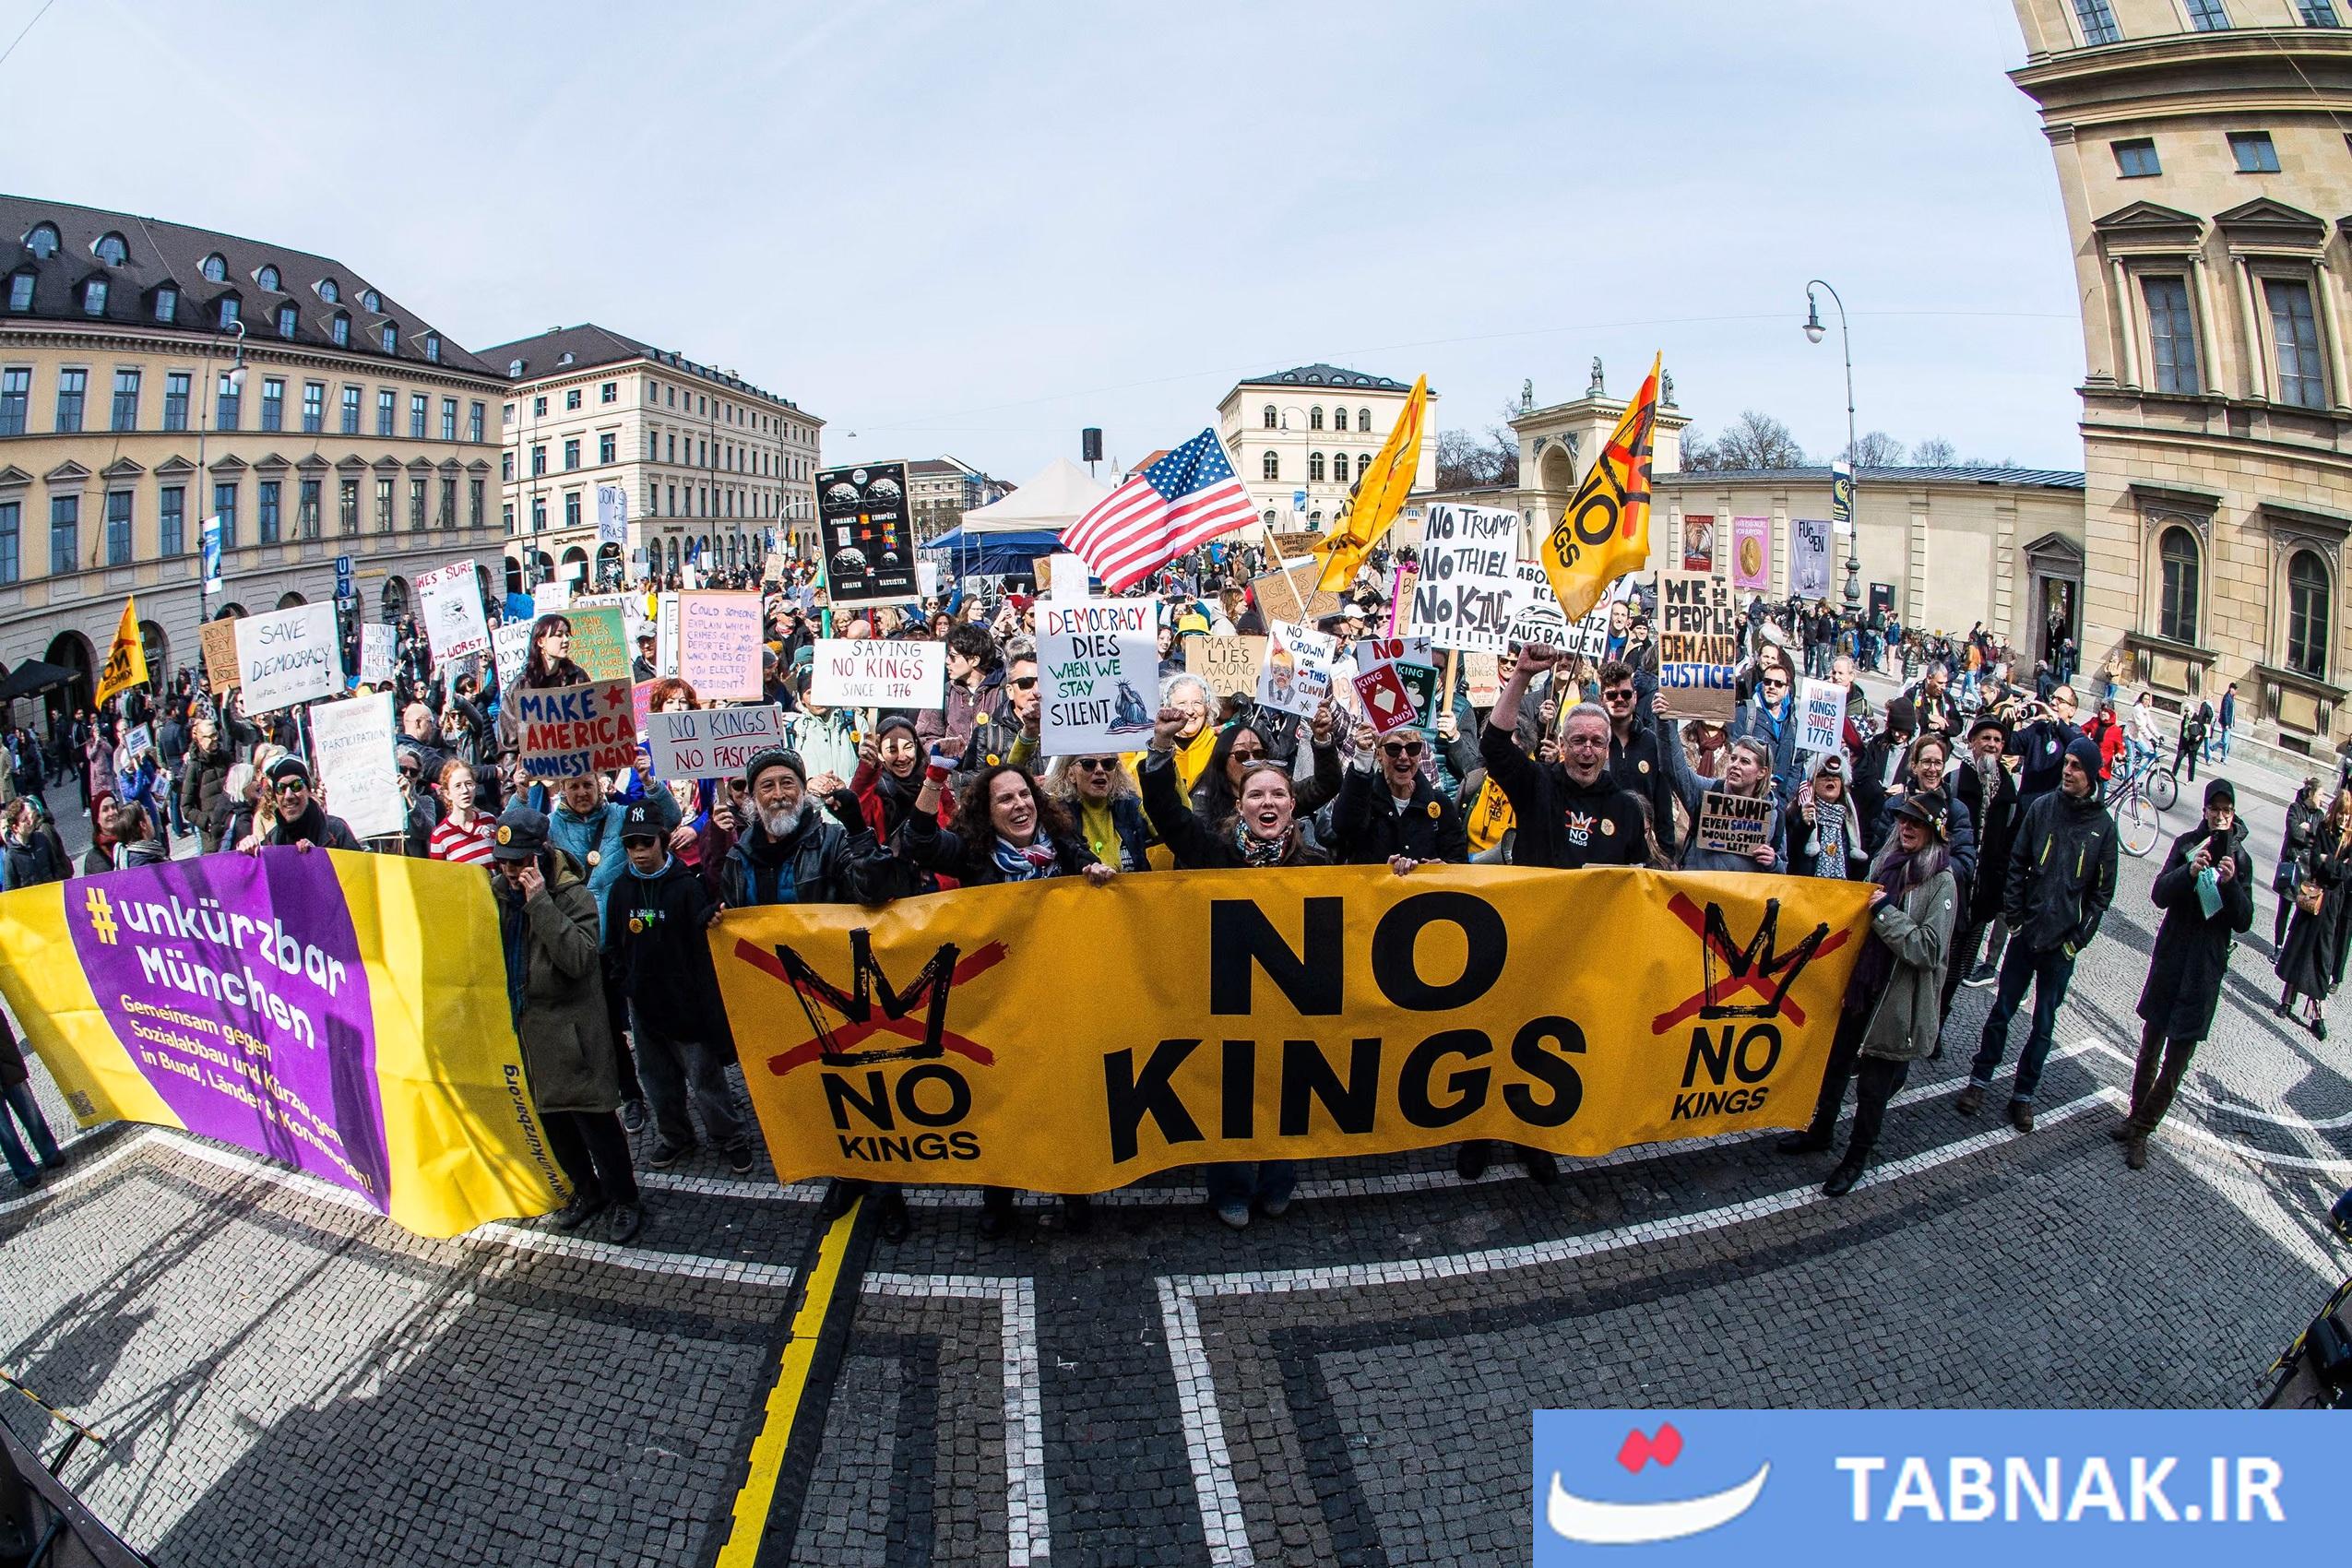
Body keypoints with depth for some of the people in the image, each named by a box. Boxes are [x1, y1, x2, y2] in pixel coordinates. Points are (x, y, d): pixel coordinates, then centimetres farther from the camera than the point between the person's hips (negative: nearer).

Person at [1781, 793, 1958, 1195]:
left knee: (1873, 1084, 8)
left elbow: (1930, 949, -22)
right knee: (1836, 1064, 19)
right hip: (1860, 986, 6)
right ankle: (1821, 1131, 40)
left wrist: (1885, 912, -22)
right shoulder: (1885, 863, 3)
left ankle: (1857, 1157, 27)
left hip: (1897, 1000, -6)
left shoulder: (1942, 882, -14)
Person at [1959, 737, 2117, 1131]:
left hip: (2062, 943, 0)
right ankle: (1979, 1081, 21)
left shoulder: (2103, 825, -2)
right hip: (2025, 932, 0)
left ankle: (2023, 1094, 21)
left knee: (2044, 1025, 9)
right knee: (2001, 1011, 8)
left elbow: (2102, 891, 3)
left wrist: (2078, 937, -4)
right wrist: (2013, 916, -3)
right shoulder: (2042, 807, -1)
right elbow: (2017, 864, 4)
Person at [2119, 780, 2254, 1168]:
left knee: (2177, 1059, 0)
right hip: (2171, 956, 1)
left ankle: (2140, 1130, 8)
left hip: (2207, 965, 0)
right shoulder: (2186, 844, 0)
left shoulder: (2241, 859, 1)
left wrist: (2231, 884, -20)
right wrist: (2189, 871, -25)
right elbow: (2160, 894, -8)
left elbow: (2243, 921, -3)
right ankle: (2136, 1115, 27)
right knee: (2150, 1047, 11)